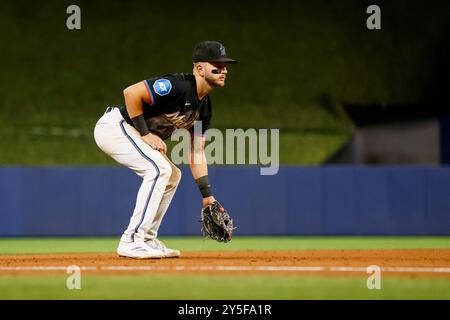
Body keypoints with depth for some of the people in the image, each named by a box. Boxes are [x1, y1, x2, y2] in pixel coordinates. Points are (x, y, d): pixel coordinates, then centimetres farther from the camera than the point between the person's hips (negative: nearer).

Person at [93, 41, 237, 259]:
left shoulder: (204, 106, 6)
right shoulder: (178, 86, -24)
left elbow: (196, 152, 11)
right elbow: (131, 93, -30)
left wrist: (207, 195, 6)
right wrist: (145, 133, -23)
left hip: (131, 132, 10)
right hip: (114, 126, -10)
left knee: (172, 175, 14)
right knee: (159, 168, -21)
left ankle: (147, 240, 18)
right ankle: (132, 241, -20)